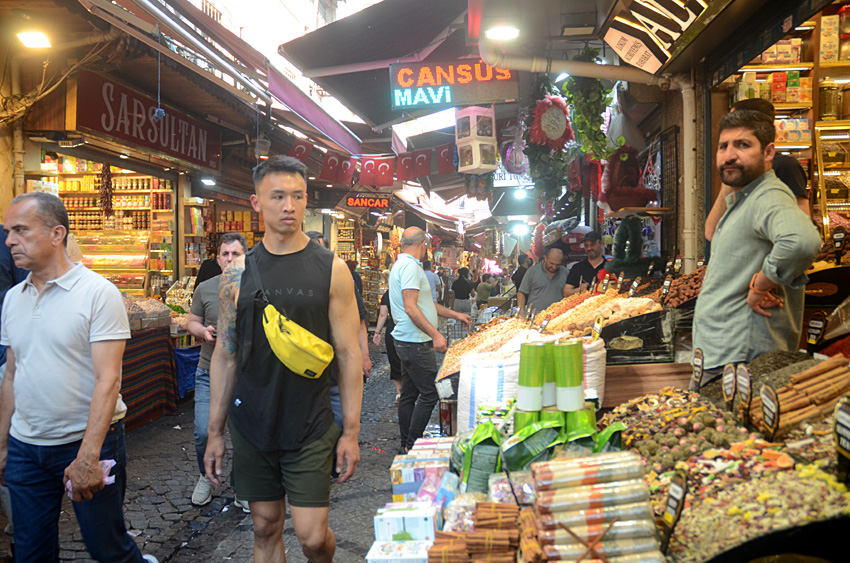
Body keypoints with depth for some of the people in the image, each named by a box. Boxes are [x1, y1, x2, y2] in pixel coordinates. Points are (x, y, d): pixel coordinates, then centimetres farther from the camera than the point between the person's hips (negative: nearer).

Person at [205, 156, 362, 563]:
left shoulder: (331, 269, -5)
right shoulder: (237, 273, 2)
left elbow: (349, 353, -4)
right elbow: (225, 354, 7)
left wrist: (351, 431, -6)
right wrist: (214, 432, 6)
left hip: (310, 429, -2)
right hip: (251, 426, 3)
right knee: (265, 528, 12)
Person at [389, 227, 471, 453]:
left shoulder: (402, 265, 18)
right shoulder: (410, 266, -15)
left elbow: (424, 303, 25)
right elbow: (410, 308, -24)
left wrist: (454, 315, 28)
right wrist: (435, 334, -24)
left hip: (407, 342, 11)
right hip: (415, 343, -11)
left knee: (409, 395, 13)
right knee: (429, 394, -6)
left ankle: (406, 446, 20)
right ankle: (412, 446, -2)